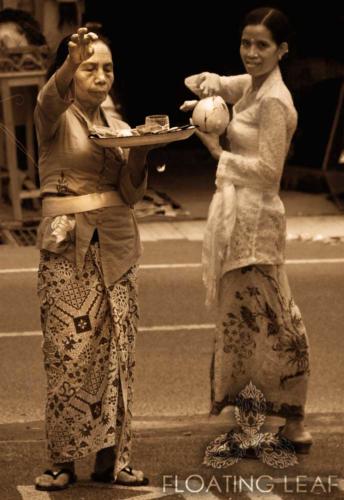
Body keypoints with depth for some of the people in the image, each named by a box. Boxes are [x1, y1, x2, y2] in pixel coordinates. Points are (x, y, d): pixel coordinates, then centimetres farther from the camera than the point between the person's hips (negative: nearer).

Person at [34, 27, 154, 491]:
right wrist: (70, 62, -48)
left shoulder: (116, 125, 13)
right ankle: (63, 461, 1)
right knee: (69, 353, -6)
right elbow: (50, 99, -27)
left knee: (117, 353, 4)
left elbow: (131, 192, 7)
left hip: (117, 243, 5)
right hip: (68, 246, -5)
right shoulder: (55, 117, -1)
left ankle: (111, 457, 10)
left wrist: (140, 150, -11)